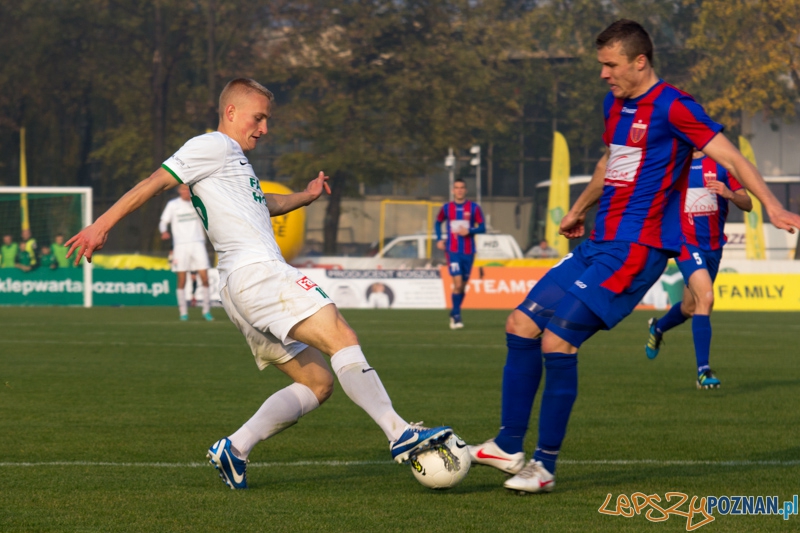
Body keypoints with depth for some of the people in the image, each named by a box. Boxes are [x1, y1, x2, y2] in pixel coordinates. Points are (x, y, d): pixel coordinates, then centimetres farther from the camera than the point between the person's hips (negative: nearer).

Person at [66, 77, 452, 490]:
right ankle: (400, 434, -29)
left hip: (240, 291, 11)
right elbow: (155, 183, -5)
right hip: (256, 272, -11)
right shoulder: (213, 146, 2)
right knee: (342, 338, -20)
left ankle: (235, 448, -2)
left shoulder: (233, 161, 31)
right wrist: (101, 226, -11)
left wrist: (304, 197, 43)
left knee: (318, 382, 6)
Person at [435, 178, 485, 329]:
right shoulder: (447, 208, 4)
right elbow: (438, 222, 22)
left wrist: (469, 231, -16)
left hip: (468, 252, 1)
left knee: (462, 286, 8)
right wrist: (439, 239, 8)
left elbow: (482, 228, 2)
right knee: (458, 284, -15)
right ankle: (456, 317, -7)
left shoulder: (474, 208, 0)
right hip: (453, 251, -1)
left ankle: (454, 314, 27)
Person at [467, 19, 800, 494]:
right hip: (599, 245, 9)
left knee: (557, 339, -17)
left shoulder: (671, 107, -12)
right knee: (521, 325, 5)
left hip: (634, 252, -9)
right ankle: (509, 447, 13)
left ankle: (546, 467, -7)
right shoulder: (616, 105, 15)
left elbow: (730, 156, -17)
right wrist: (579, 210, 44)